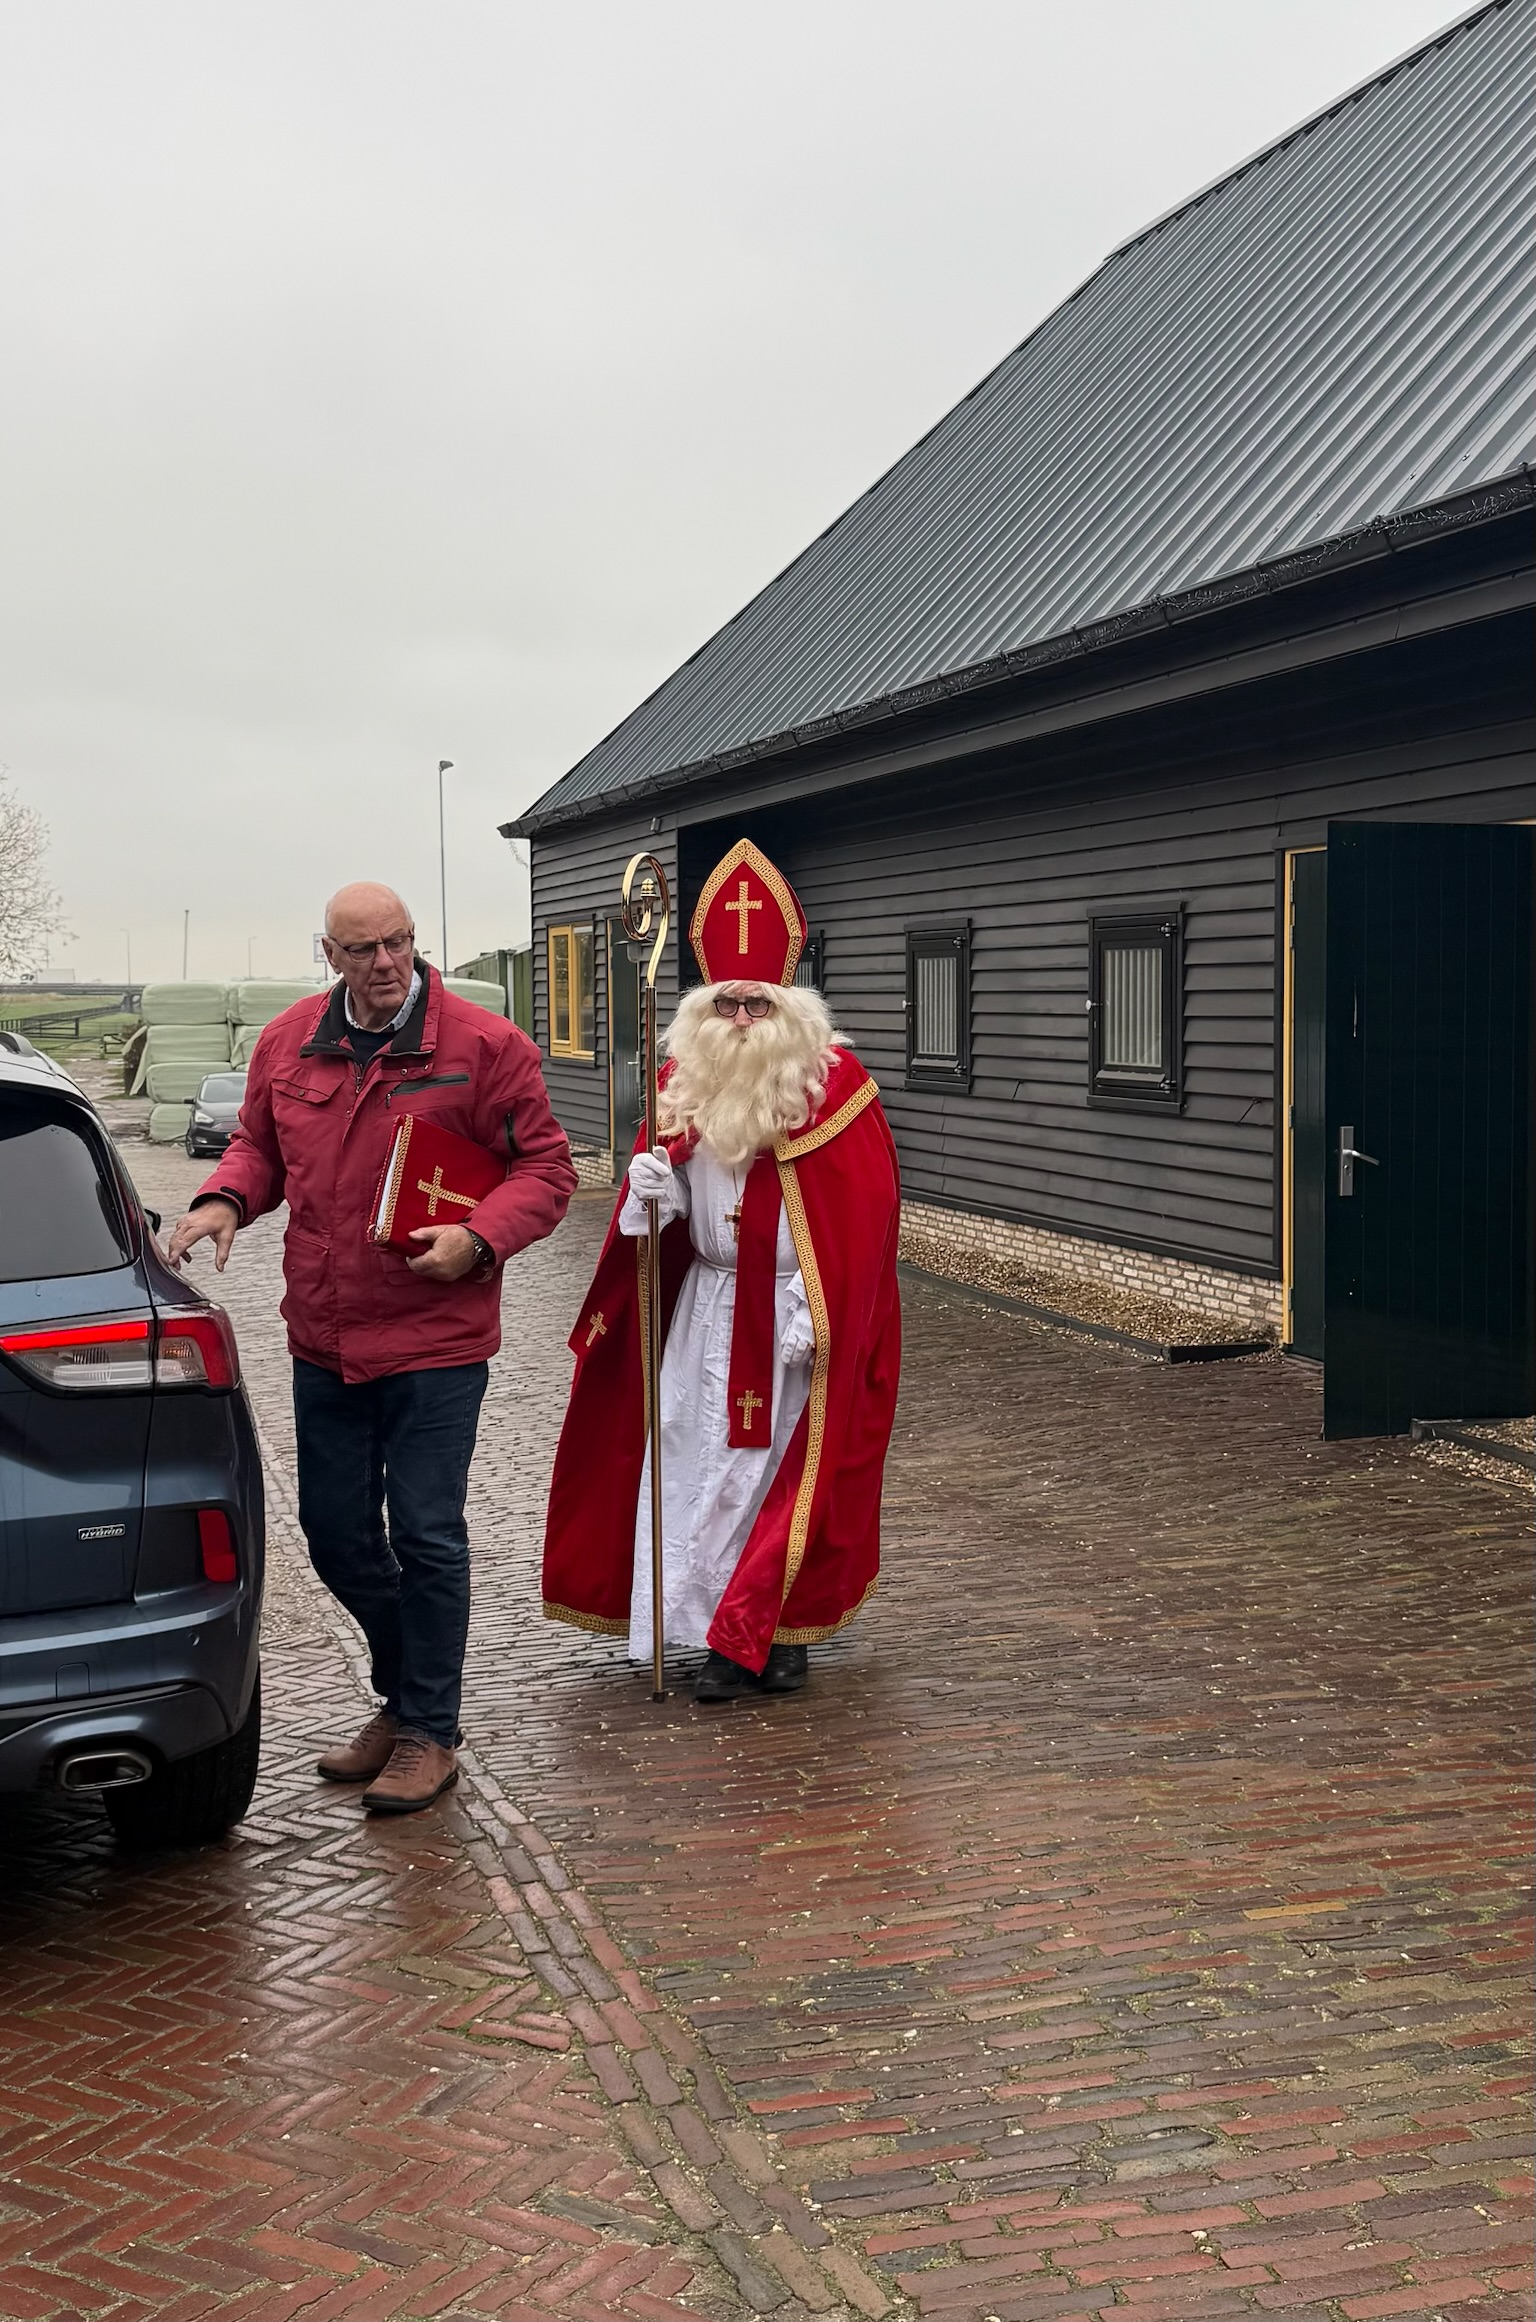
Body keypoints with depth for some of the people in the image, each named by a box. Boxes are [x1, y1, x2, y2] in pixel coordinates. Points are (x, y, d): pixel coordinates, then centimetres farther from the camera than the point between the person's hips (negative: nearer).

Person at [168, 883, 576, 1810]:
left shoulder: (484, 1045, -9)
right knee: (335, 1532, 14)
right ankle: (404, 1698, 35)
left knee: (425, 1535, -1)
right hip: (323, 1340, 5)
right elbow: (258, 1143, 18)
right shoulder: (289, 1043, 5)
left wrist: (480, 1237, -20)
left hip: (436, 1342, -5)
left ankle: (430, 1734, 16)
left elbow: (545, 1165, -5)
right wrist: (225, 1199, -3)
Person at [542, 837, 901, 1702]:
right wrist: (649, 1190, -13)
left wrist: (815, 1309, -17)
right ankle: (731, 1637, 16)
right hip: (707, 1308, 5)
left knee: (792, 1461, 1)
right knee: (704, 1457, 5)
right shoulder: (685, 1083, 3)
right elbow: (663, 1197, 12)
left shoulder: (835, 1084, -11)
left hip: (798, 1314, -4)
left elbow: (865, 1210, -12)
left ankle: (782, 1630, 13)